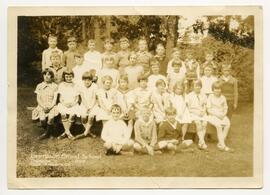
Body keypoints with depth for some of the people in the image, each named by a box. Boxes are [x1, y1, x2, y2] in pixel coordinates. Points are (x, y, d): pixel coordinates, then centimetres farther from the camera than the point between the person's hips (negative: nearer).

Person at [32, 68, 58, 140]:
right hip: (42, 106, 1)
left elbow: (55, 99, -2)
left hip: (51, 106, -1)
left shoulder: (54, 86, 3)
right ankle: (50, 131, 4)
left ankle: (47, 133, -8)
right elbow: (38, 99, 3)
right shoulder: (39, 86, 7)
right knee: (42, 119, -26)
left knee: (51, 117, -32)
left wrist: (49, 107, -18)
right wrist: (43, 107, -14)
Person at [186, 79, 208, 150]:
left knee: (204, 123, -27)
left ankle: (200, 142, -24)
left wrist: (203, 111, -7)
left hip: (202, 113, 2)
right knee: (198, 122, -31)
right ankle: (202, 142, -32)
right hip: (193, 113, -2)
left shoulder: (203, 96, 14)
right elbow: (188, 108, 3)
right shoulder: (189, 96, 5)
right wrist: (196, 112, -10)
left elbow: (204, 106, 13)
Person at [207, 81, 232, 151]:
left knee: (228, 124, -28)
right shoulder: (210, 97, 0)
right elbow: (209, 109, -4)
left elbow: (225, 108, 14)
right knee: (218, 125, -34)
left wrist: (223, 114, -8)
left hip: (222, 116, 4)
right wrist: (217, 114, -15)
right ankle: (223, 145, -30)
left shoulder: (223, 97, 11)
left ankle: (220, 143, -22)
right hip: (213, 116, -4)